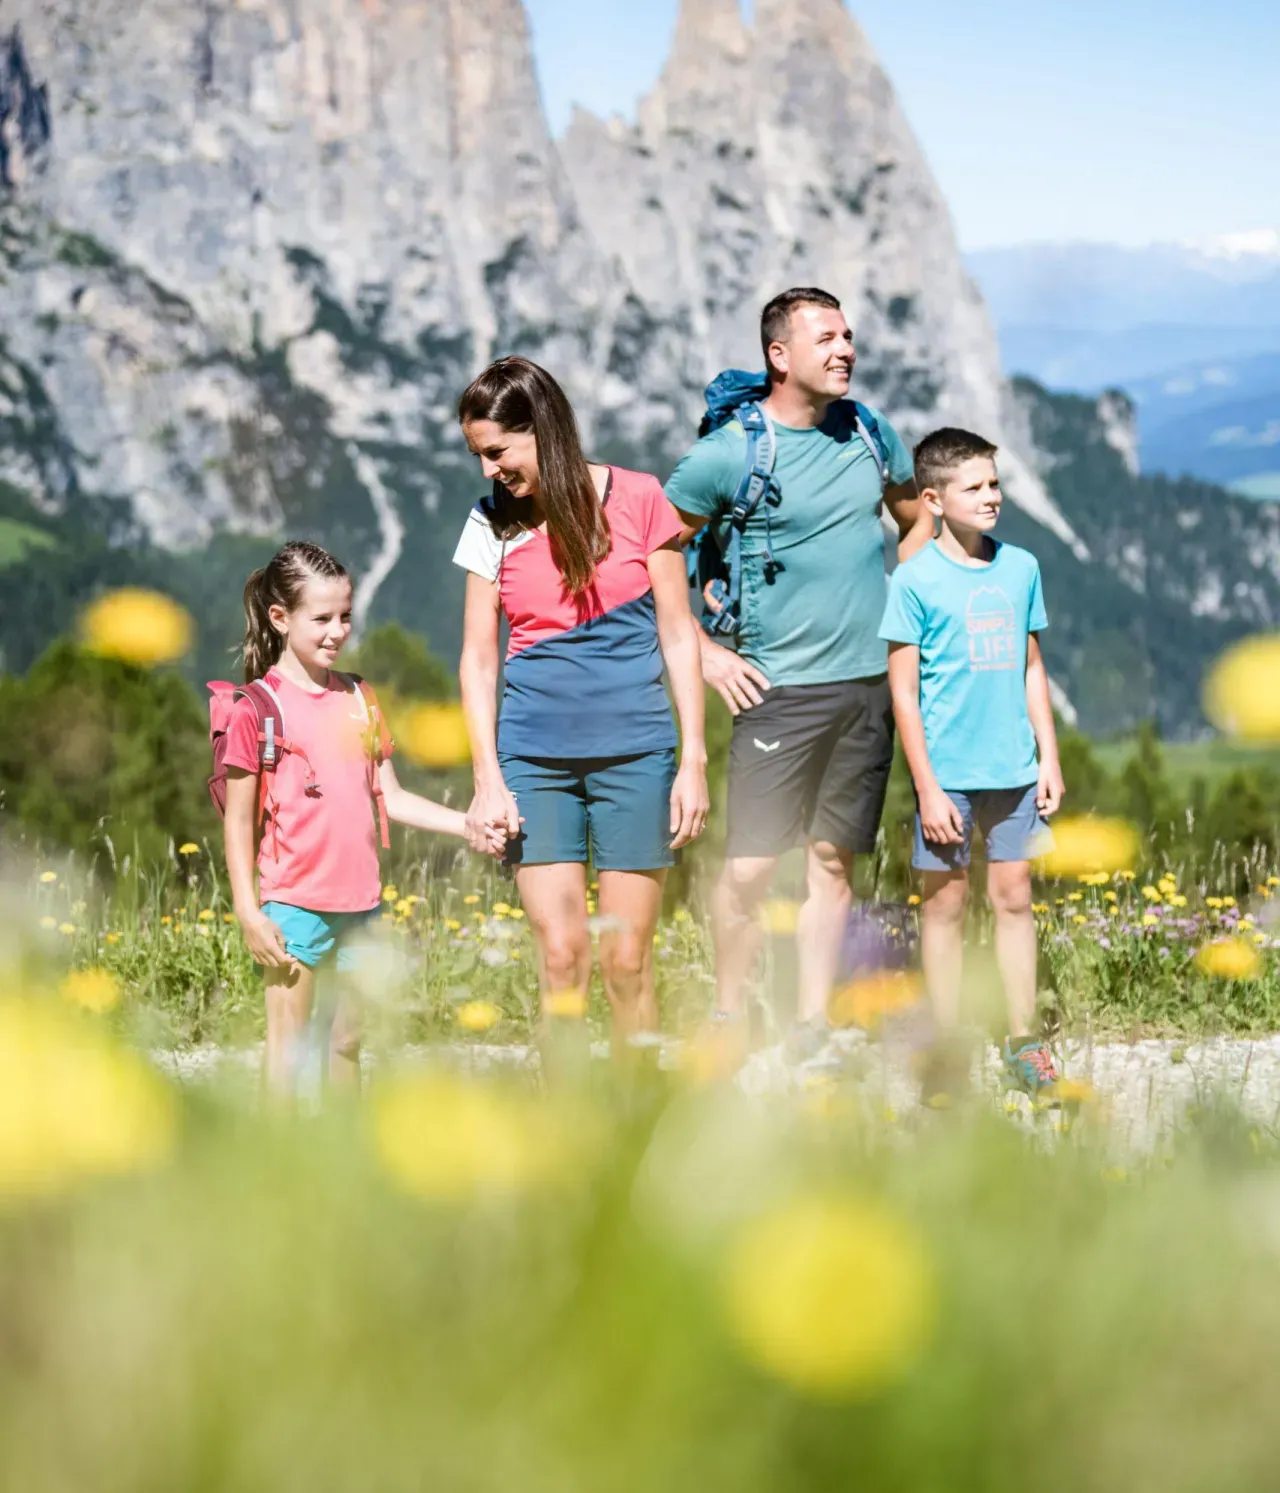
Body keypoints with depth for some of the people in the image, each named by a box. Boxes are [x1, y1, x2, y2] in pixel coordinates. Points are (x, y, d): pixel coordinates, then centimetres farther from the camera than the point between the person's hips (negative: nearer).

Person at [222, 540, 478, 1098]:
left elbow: (389, 798, 13)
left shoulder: (359, 700, 11)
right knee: (289, 1047, -2)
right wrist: (248, 914, -10)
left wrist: (468, 824, 3)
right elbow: (239, 821, -5)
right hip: (294, 904, -5)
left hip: (360, 903, 5)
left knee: (349, 1042, 12)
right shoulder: (258, 709, -6)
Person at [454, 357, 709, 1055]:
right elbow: (478, 657, 6)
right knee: (560, 953, -5)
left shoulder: (637, 500, -2)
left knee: (627, 957, 0)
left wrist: (694, 760, -3)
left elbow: (677, 632, 1)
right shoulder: (493, 525, 3)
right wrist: (487, 780, -2)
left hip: (632, 750, -1)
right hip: (535, 756, 1)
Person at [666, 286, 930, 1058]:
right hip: (781, 688, -4)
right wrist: (704, 652, -4)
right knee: (750, 866, -6)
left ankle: (812, 1028, 15)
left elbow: (918, 522, 24)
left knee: (833, 860, 7)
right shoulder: (730, 452, -8)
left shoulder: (870, 431, 7)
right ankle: (728, 1018, 11)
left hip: (871, 678, 4)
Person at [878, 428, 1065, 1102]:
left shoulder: (1020, 567, 6)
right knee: (945, 901, 5)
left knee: (1013, 896, 8)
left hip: (1014, 768, 4)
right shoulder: (916, 579, -7)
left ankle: (1023, 1041, 17)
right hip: (948, 770, -4)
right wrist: (927, 788, -10)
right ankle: (947, 1052, 12)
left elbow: (1031, 668, 14)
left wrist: (1050, 759, 10)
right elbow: (903, 691, -7)